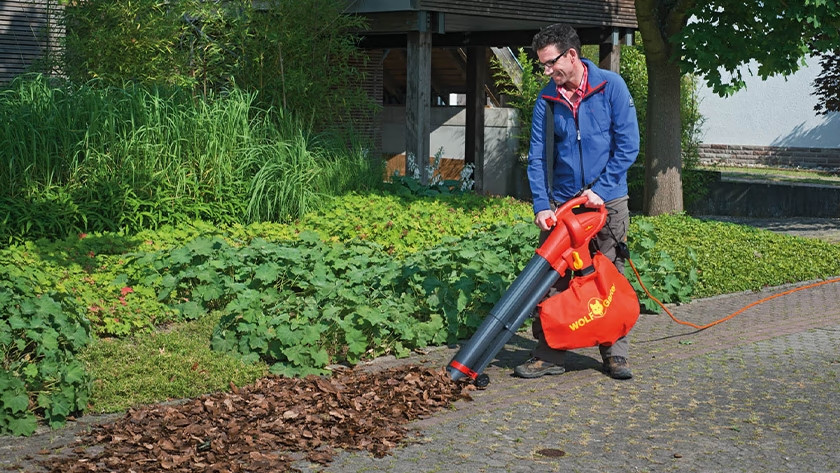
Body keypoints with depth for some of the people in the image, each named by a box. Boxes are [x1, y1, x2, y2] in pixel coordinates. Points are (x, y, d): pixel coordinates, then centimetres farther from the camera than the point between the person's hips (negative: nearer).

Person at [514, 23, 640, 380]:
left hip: (608, 201, -2)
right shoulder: (547, 100, 0)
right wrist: (541, 206, -10)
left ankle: (615, 354, 15)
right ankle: (549, 356, 6)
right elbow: (537, 158, 0)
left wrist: (600, 189, -14)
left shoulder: (611, 86, -8)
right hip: (562, 202, 2)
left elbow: (628, 145, -10)